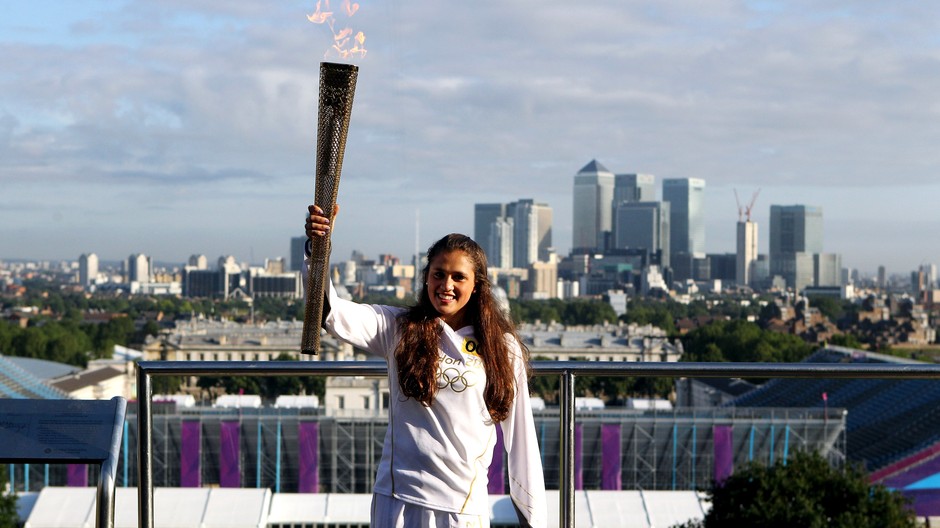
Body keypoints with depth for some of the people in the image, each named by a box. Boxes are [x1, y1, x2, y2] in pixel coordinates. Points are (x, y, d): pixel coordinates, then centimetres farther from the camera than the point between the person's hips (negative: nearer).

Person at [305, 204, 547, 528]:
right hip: (397, 499, 0)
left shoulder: (502, 349, 3)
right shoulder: (398, 329, 4)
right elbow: (331, 313, -12)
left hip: (465, 502, 0)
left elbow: (520, 434, 4)